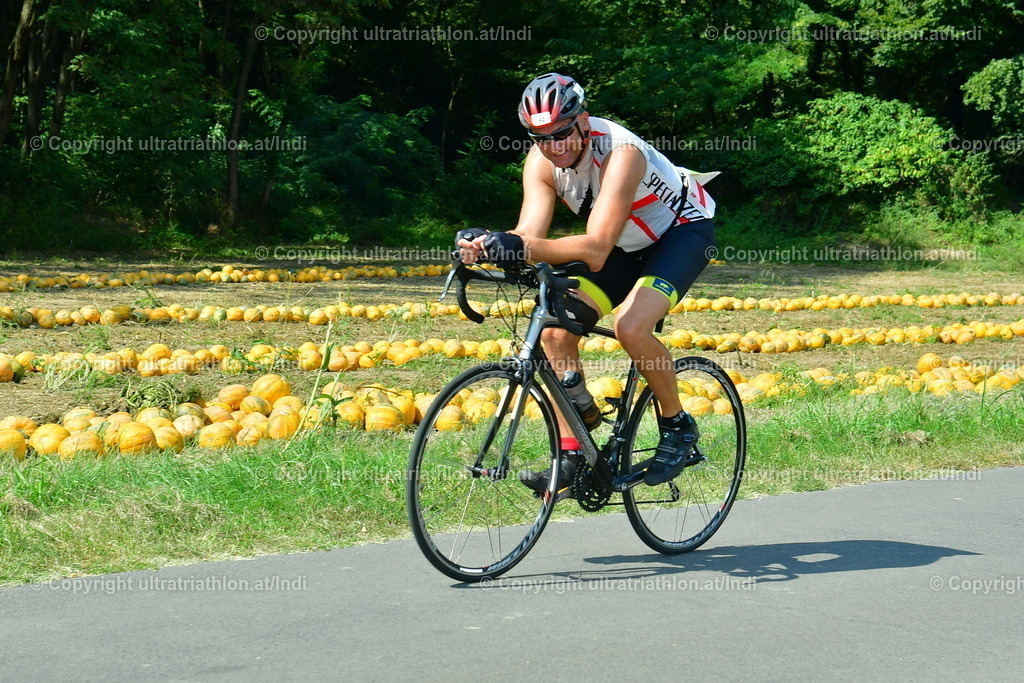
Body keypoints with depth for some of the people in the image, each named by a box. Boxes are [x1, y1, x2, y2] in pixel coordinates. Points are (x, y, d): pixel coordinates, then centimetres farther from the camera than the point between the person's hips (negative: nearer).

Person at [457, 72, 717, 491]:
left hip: (684, 230, -7)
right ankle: (571, 456, -2)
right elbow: (529, 234, -25)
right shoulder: (542, 159, -15)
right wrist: (484, 244, -46)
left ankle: (678, 428, -6)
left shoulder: (619, 153, -35)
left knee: (631, 327, -30)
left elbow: (596, 249, -45)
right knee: (555, 333, -10)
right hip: (630, 244, 7)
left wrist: (522, 247, -58)